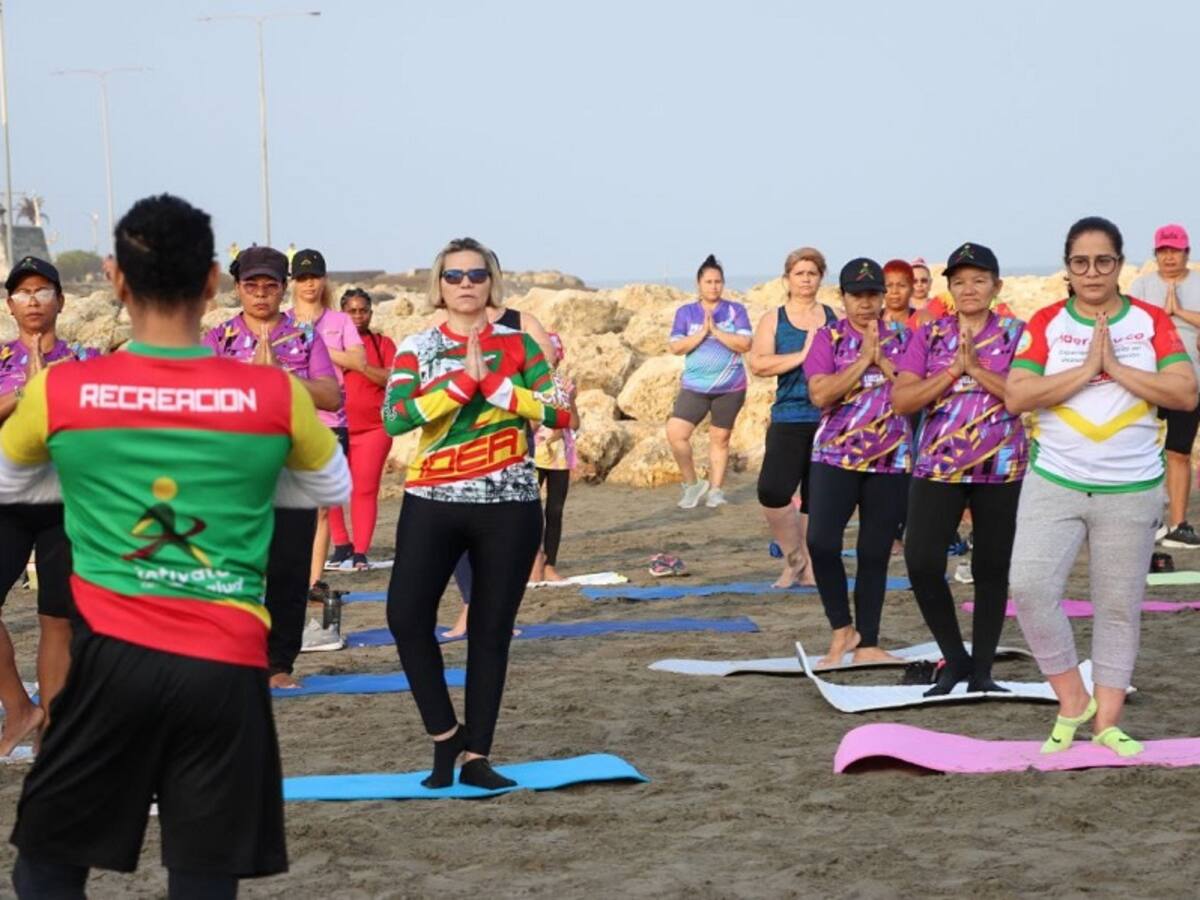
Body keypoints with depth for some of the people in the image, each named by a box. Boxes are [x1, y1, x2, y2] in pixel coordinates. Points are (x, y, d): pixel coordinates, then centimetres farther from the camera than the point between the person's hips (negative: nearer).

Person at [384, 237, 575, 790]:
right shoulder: (417, 348, 4)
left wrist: (490, 383, -16)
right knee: (407, 615, -13)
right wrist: (465, 380, -18)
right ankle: (444, 734, 5)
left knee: (492, 630, 4)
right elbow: (394, 418, -13)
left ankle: (476, 755, 13)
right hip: (433, 501, 0)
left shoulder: (518, 345, 5)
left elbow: (559, 413, -8)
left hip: (508, 506, 0)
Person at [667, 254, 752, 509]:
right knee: (675, 433, -13)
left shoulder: (736, 310, 1)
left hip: (730, 387, -1)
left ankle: (716, 489, 19)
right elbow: (676, 347, -4)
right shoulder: (685, 312, 5)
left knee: (720, 438, 5)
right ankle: (692, 483, 4)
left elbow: (744, 344, -10)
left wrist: (716, 330, -16)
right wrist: (702, 332, -14)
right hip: (694, 387, 1)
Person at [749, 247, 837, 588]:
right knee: (772, 492, -15)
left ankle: (809, 568, 16)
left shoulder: (836, 319, 9)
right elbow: (758, 365, -6)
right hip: (789, 420, -1)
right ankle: (794, 558, 6)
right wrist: (801, 356, -14)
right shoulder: (773, 320, 6)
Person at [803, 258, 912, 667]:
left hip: (891, 461, 2)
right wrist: (863, 359, -14)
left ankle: (867, 645, 16)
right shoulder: (829, 338, 1)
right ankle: (842, 630, 1)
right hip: (836, 456, -2)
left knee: (875, 553, 7)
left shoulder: (901, 337, 7)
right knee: (821, 542, -18)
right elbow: (820, 394, -12)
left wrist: (882, 360, -11)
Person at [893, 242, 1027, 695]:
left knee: (991, 569, 5)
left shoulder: (1017, 335, 1)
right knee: (922, 564, -10)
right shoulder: (929, 336, 6)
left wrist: (978, 369, -18)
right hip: (938, 467, 1)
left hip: (1002, 469, -1)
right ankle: (954, 660, 8)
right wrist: (952, 372, -12)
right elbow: (901, 400, -3)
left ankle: (982, 670, 16)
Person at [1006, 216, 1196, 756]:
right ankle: (1072, 701, 2)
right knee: (1030, 586, -15)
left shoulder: (1152, 322, 2)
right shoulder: (1046, 323, 1)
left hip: (1131, 489, 0)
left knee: (1119, 605, 6)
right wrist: (1084, 370, -17)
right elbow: (1016, 396, -10)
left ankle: (1107, 722, 17)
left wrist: (1117, 368, -15)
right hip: (1054, 483, 0)